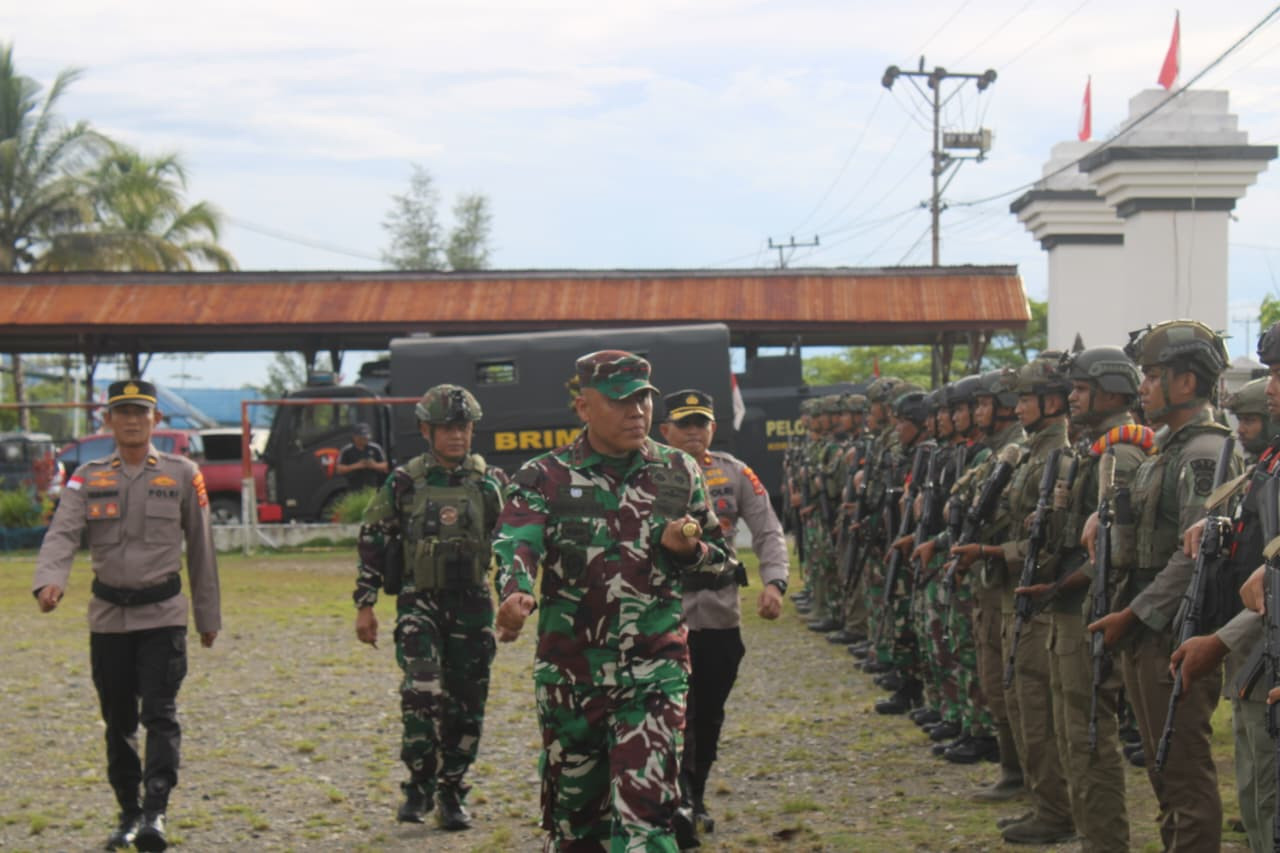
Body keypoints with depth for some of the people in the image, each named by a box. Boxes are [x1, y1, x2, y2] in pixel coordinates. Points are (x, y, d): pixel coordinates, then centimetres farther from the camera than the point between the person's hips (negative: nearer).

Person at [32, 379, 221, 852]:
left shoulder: (182, 474, 2)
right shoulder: (88, 478, 4)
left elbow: (201, 549, 7)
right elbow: (62, 533, -11)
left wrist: (208, 616, 8)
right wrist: (50, 580, -31)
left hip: (163, 614, -2)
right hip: (108, 615, 2)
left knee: (159, 712, -13)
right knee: (118, 720, 10)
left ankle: (155, 813, -18)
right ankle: (128, 813, 23)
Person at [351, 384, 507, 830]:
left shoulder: (491, 482, 5)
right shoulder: (403, 483, 1)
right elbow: (372, 543, 5)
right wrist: (365, 605, 3)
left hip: (472, 605, 2)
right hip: (419, 602, -2)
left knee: (467, 701, 5)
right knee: (423, 688, -20)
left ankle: (451, 793, 19)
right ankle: (419, 783, -8)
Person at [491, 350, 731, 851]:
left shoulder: (680, 472, 7)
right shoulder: (545, 479, -1)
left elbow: (720, 556, 16)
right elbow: (516, 545, -17)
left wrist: (688, 549, -9)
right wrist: (515, 595, -40)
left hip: (653, 672, 0)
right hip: (568, 673, 0)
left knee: (646, 811, -11)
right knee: (574, 810, 13)